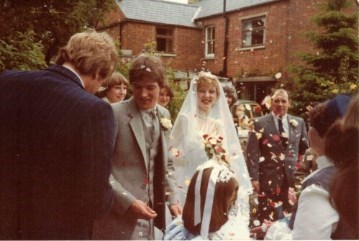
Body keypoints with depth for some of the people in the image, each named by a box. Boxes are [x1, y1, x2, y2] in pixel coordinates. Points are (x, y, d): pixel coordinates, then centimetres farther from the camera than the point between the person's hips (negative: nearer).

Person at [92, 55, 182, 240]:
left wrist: (172, 199, 6)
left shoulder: (164, 115, 8)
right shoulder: (115, 113, -12)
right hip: (120, 215, -5)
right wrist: (128, 202, -17)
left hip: (150, 213, 6)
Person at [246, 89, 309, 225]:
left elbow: (305, 148, 19)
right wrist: (254, 177, -11)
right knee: (268, 217, 1)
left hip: (293, 176, 3)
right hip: (269, 177, -3)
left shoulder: (299, 122, 8)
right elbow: (252, 152, -6)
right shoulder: (260, 123, -3)